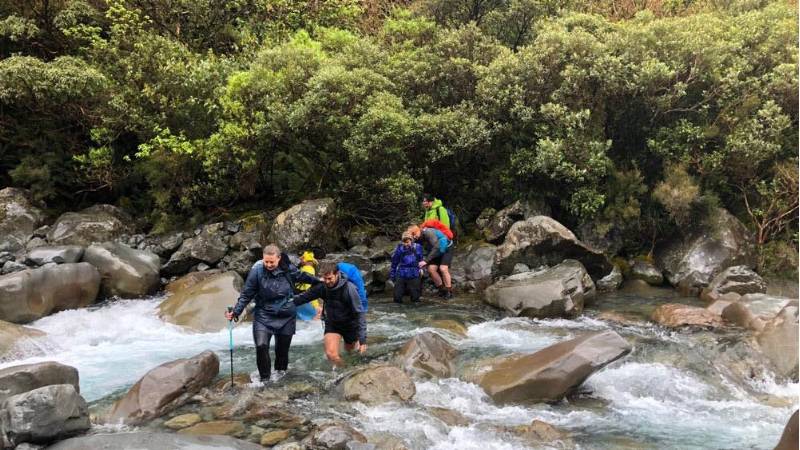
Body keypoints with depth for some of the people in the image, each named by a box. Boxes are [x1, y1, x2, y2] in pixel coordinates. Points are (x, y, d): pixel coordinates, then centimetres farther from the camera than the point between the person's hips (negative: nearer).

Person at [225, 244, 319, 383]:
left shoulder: (288, 268, -8)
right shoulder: (257, 271, -16)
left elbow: (302, 276, 13)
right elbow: (246, 295, -8)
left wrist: (318, 282, 26)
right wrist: (236, 312, -16)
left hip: (287, 316, 2)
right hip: (264, 315, -2)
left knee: (282, 347, 11)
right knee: (261, 346, -17)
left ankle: (280, 370, 40)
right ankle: (264, 378, 1)